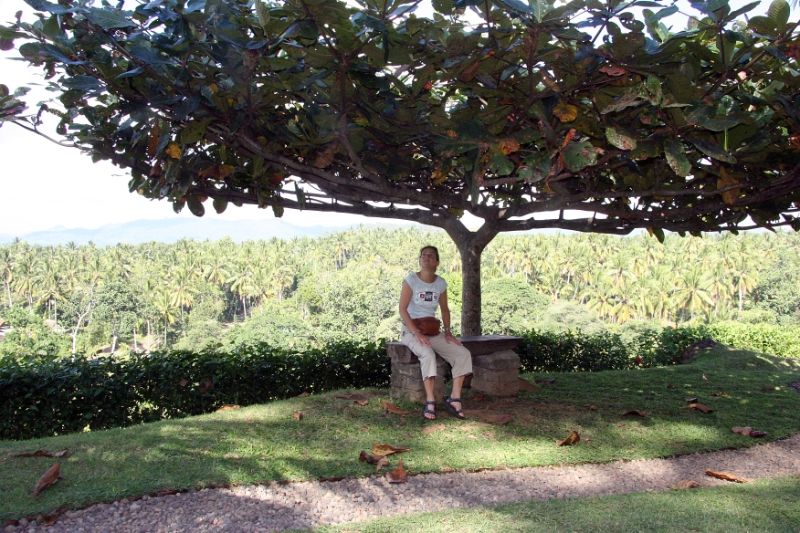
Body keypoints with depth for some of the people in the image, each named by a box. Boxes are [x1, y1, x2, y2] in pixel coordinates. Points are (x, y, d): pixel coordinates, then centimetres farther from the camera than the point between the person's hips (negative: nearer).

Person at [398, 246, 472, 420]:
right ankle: (430, 402, -28)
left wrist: (448, 332, 1)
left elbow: (445, 310, 16)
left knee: (463, 354, -13)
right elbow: (402, 309, -14)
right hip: (411, 330, -5)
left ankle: (455, 398, -12)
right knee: (428, 354, -35)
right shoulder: (411, 280, -8)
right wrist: (417, 333, -23)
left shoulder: (441, 283, 7)